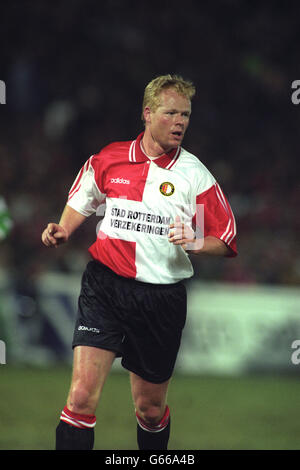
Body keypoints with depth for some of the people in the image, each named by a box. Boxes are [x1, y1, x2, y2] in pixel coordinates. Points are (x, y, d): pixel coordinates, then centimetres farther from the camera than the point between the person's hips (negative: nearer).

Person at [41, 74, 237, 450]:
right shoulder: (109, 159, 3)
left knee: (151, 409, 11)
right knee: (82, 395, -15)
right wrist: (63, 230, 3)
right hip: (103, 287, 0)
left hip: (162, 297, 0)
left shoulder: (196, 175, -2)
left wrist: (196, 243, -18)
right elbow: (82, 201, 22)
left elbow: (226, 241, 2)